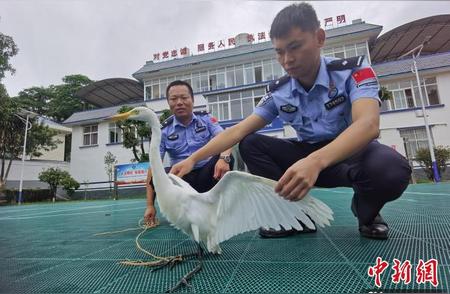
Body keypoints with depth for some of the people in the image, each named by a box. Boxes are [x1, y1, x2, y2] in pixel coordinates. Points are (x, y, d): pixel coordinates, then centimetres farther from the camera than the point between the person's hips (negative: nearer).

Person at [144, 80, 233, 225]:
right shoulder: (164, 130, -1)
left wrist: (224, 158, -41)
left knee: (224, 158, -29)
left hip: (207, 173, 0)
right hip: (182, 177, 0)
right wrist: (150, 205, -12)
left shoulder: (205, 118, 0)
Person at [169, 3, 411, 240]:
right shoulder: (278, 92, -7)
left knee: (390, 169, -38)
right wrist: (193, 159, -21)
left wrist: (316, 162, -52)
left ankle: (366, 212, -2)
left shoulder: (353, 70, -15)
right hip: (309, 156, 3)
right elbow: (238, 131, -11)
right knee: (250, 144, -14)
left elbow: (368, 125, -33)